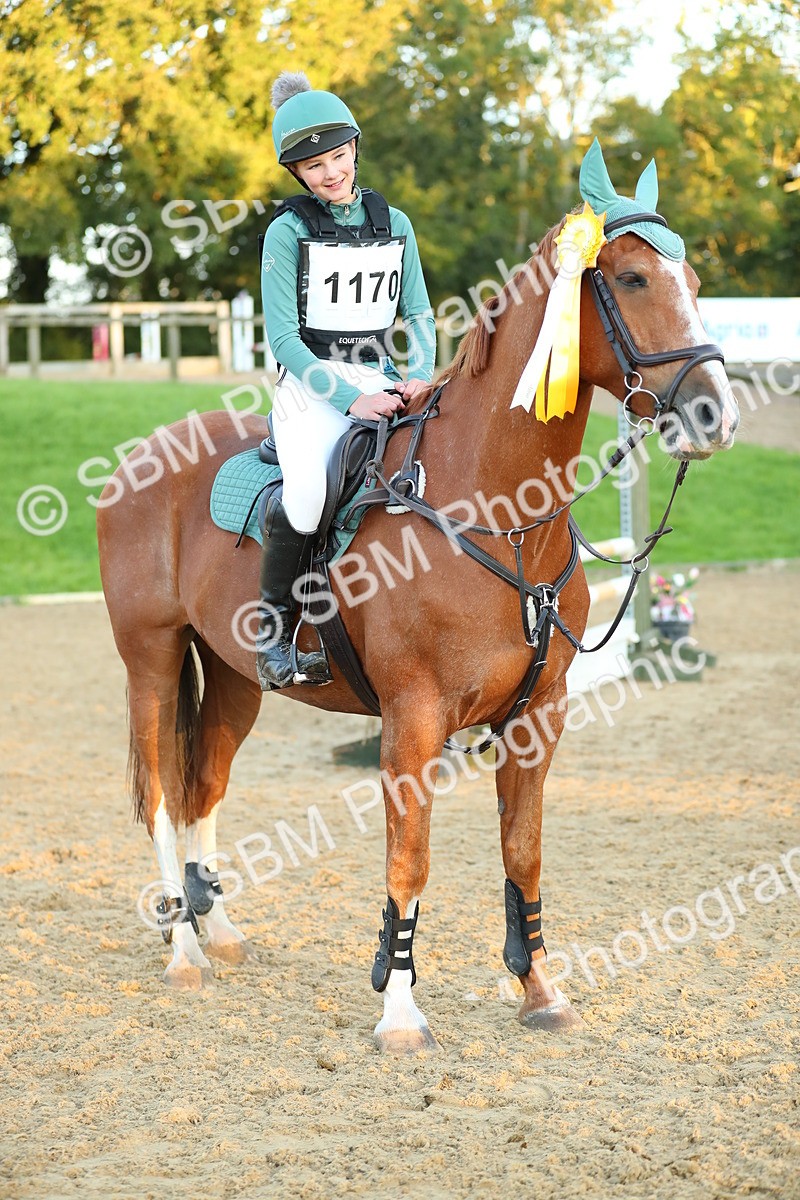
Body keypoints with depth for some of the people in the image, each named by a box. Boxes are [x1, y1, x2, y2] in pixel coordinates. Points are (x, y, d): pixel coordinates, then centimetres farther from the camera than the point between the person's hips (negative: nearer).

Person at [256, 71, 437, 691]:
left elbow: (419, 314, 13)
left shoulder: (394, 224, 12)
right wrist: (349, 399, -18)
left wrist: (421, 375, -8)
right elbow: (284, 335, -7)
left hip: (381, 382, 4)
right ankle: (273, 631, -15)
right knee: (308, 495, -31)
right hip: (311, 387, -4)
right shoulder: (289, 232, -1)